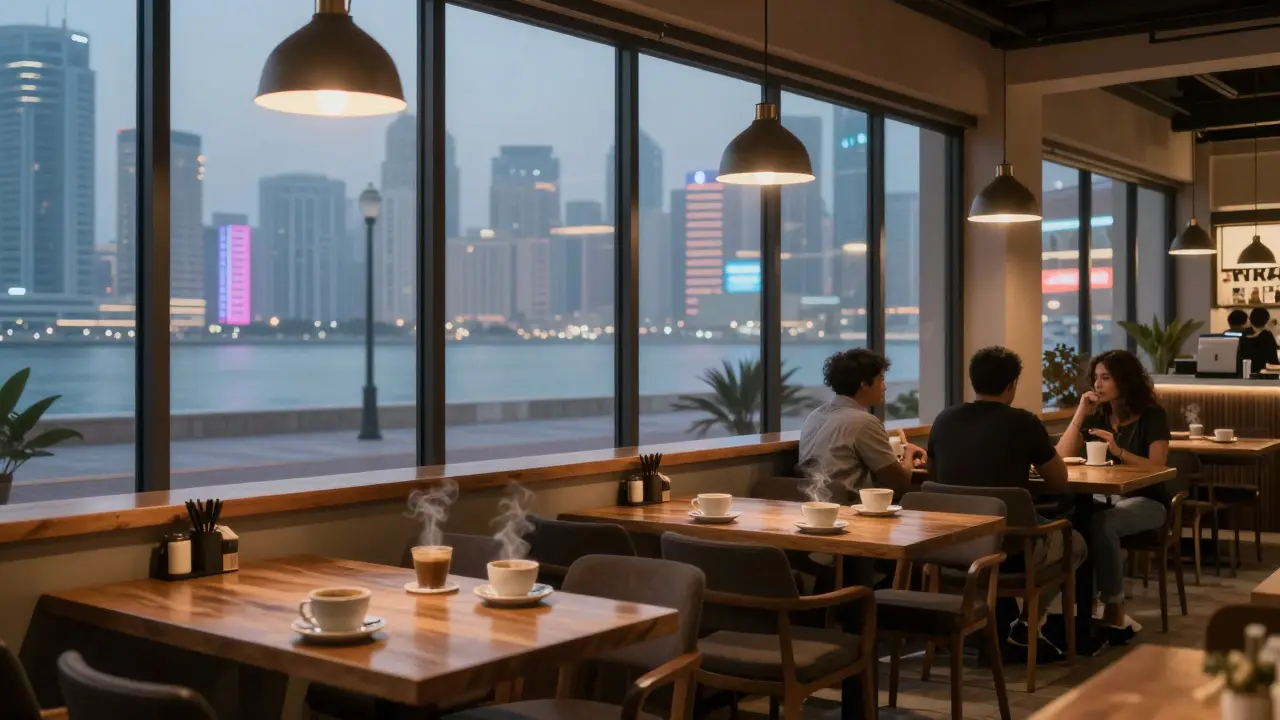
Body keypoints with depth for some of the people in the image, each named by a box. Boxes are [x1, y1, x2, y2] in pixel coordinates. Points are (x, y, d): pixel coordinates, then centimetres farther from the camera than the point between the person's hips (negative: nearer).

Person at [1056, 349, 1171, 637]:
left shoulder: (1152, 416, -4)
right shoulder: (1097, 415, 9)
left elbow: (1158, 468, -15)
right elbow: (1061, 458, -1)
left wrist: (1118, 451, -28)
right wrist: (1080, 413, -7)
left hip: (1146, 500, -4)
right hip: (1106, 497, 4)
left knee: (1102, 524, -36)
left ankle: (1114, 611, -23)